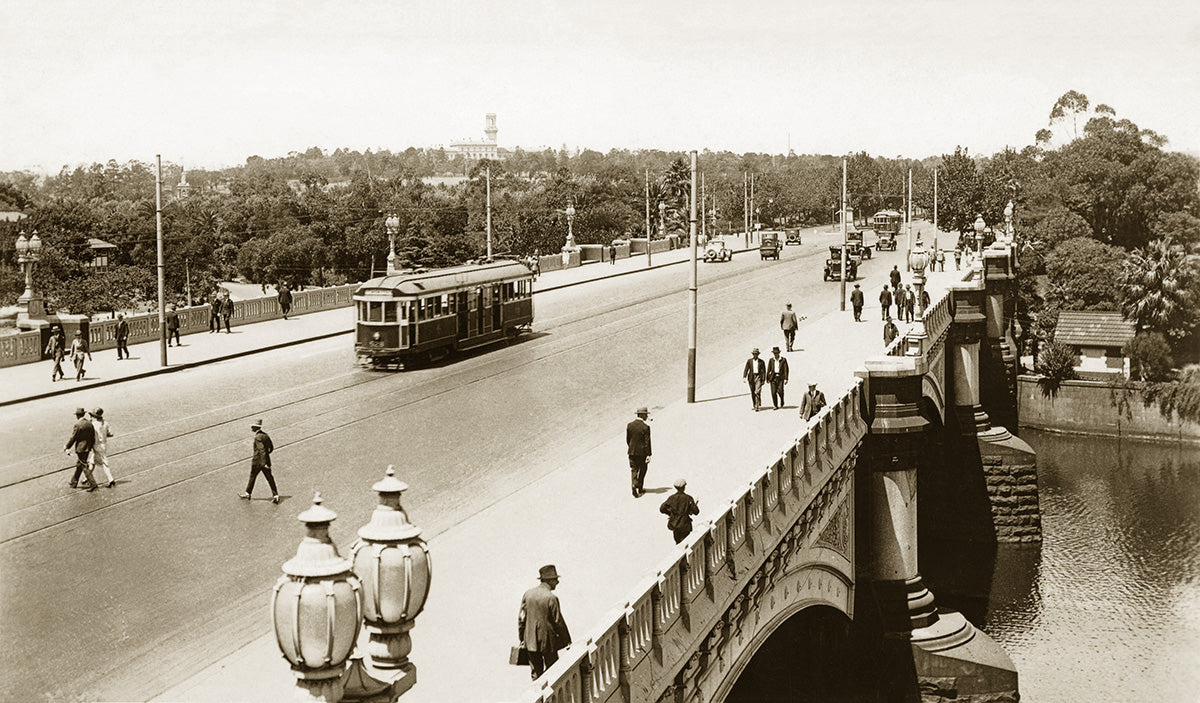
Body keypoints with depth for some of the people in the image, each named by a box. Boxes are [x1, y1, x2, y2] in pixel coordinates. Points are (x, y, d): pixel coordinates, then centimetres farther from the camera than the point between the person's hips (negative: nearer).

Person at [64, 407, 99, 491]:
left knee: (85, 467, -3)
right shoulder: (89, 423, 3)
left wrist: (67, 448, 0)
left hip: (80, 448, -8)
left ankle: (93, 484, -7)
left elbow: (73, 438, -13)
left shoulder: (77, 425, -17)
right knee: (79, 465, 21)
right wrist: (90, 446, 21)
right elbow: (93, 437, 9)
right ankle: (74, 482, 33)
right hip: (88, 448, 8)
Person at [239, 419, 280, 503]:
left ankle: (247, 493, 28)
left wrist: (263, 463, -26)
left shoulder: (258, 437, -18)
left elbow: (262, 449, -25)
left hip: (258, 461, -7)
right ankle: (275, 495, -1)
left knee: (252, 477, 12)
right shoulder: (266, 435, 6)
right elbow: (271, 448, 12)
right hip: (266, 460, 7)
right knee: (270, 478, 5)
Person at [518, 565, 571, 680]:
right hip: (547, 640, -5)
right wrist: (567, 640, 0)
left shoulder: (528, 594, 0)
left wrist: (521, 638, 14)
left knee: (535, 672, 13)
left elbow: (521, 618, 5)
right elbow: (558, 621, -11)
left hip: (530, 641, 5)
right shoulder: (551, 598, -16)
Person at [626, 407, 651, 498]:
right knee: (642, 469, 15)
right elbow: (647, 442, -14)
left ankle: (634, 486, -10)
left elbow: (627, 439, 6)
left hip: (632, 452, 3)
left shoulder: (629, 425, -2)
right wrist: (648, 455, -10)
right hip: (642, 452, -3)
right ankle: (640, 488, 21)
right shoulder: (645, 427, -16)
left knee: (634, 470, 9)